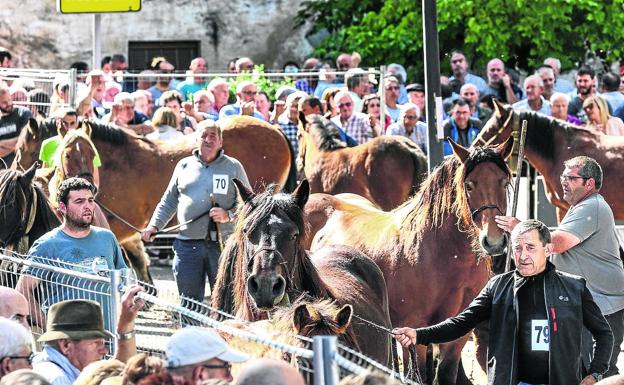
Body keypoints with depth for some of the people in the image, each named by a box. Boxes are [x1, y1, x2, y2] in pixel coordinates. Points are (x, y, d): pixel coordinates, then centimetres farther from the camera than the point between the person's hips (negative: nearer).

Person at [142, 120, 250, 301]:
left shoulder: (233, 167, 5)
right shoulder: (184, 166, 11)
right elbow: (169, 201, 17)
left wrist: (229, 215, -14)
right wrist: (154, 225, 5)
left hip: (222, 244, -2)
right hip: (188, 244, 2)